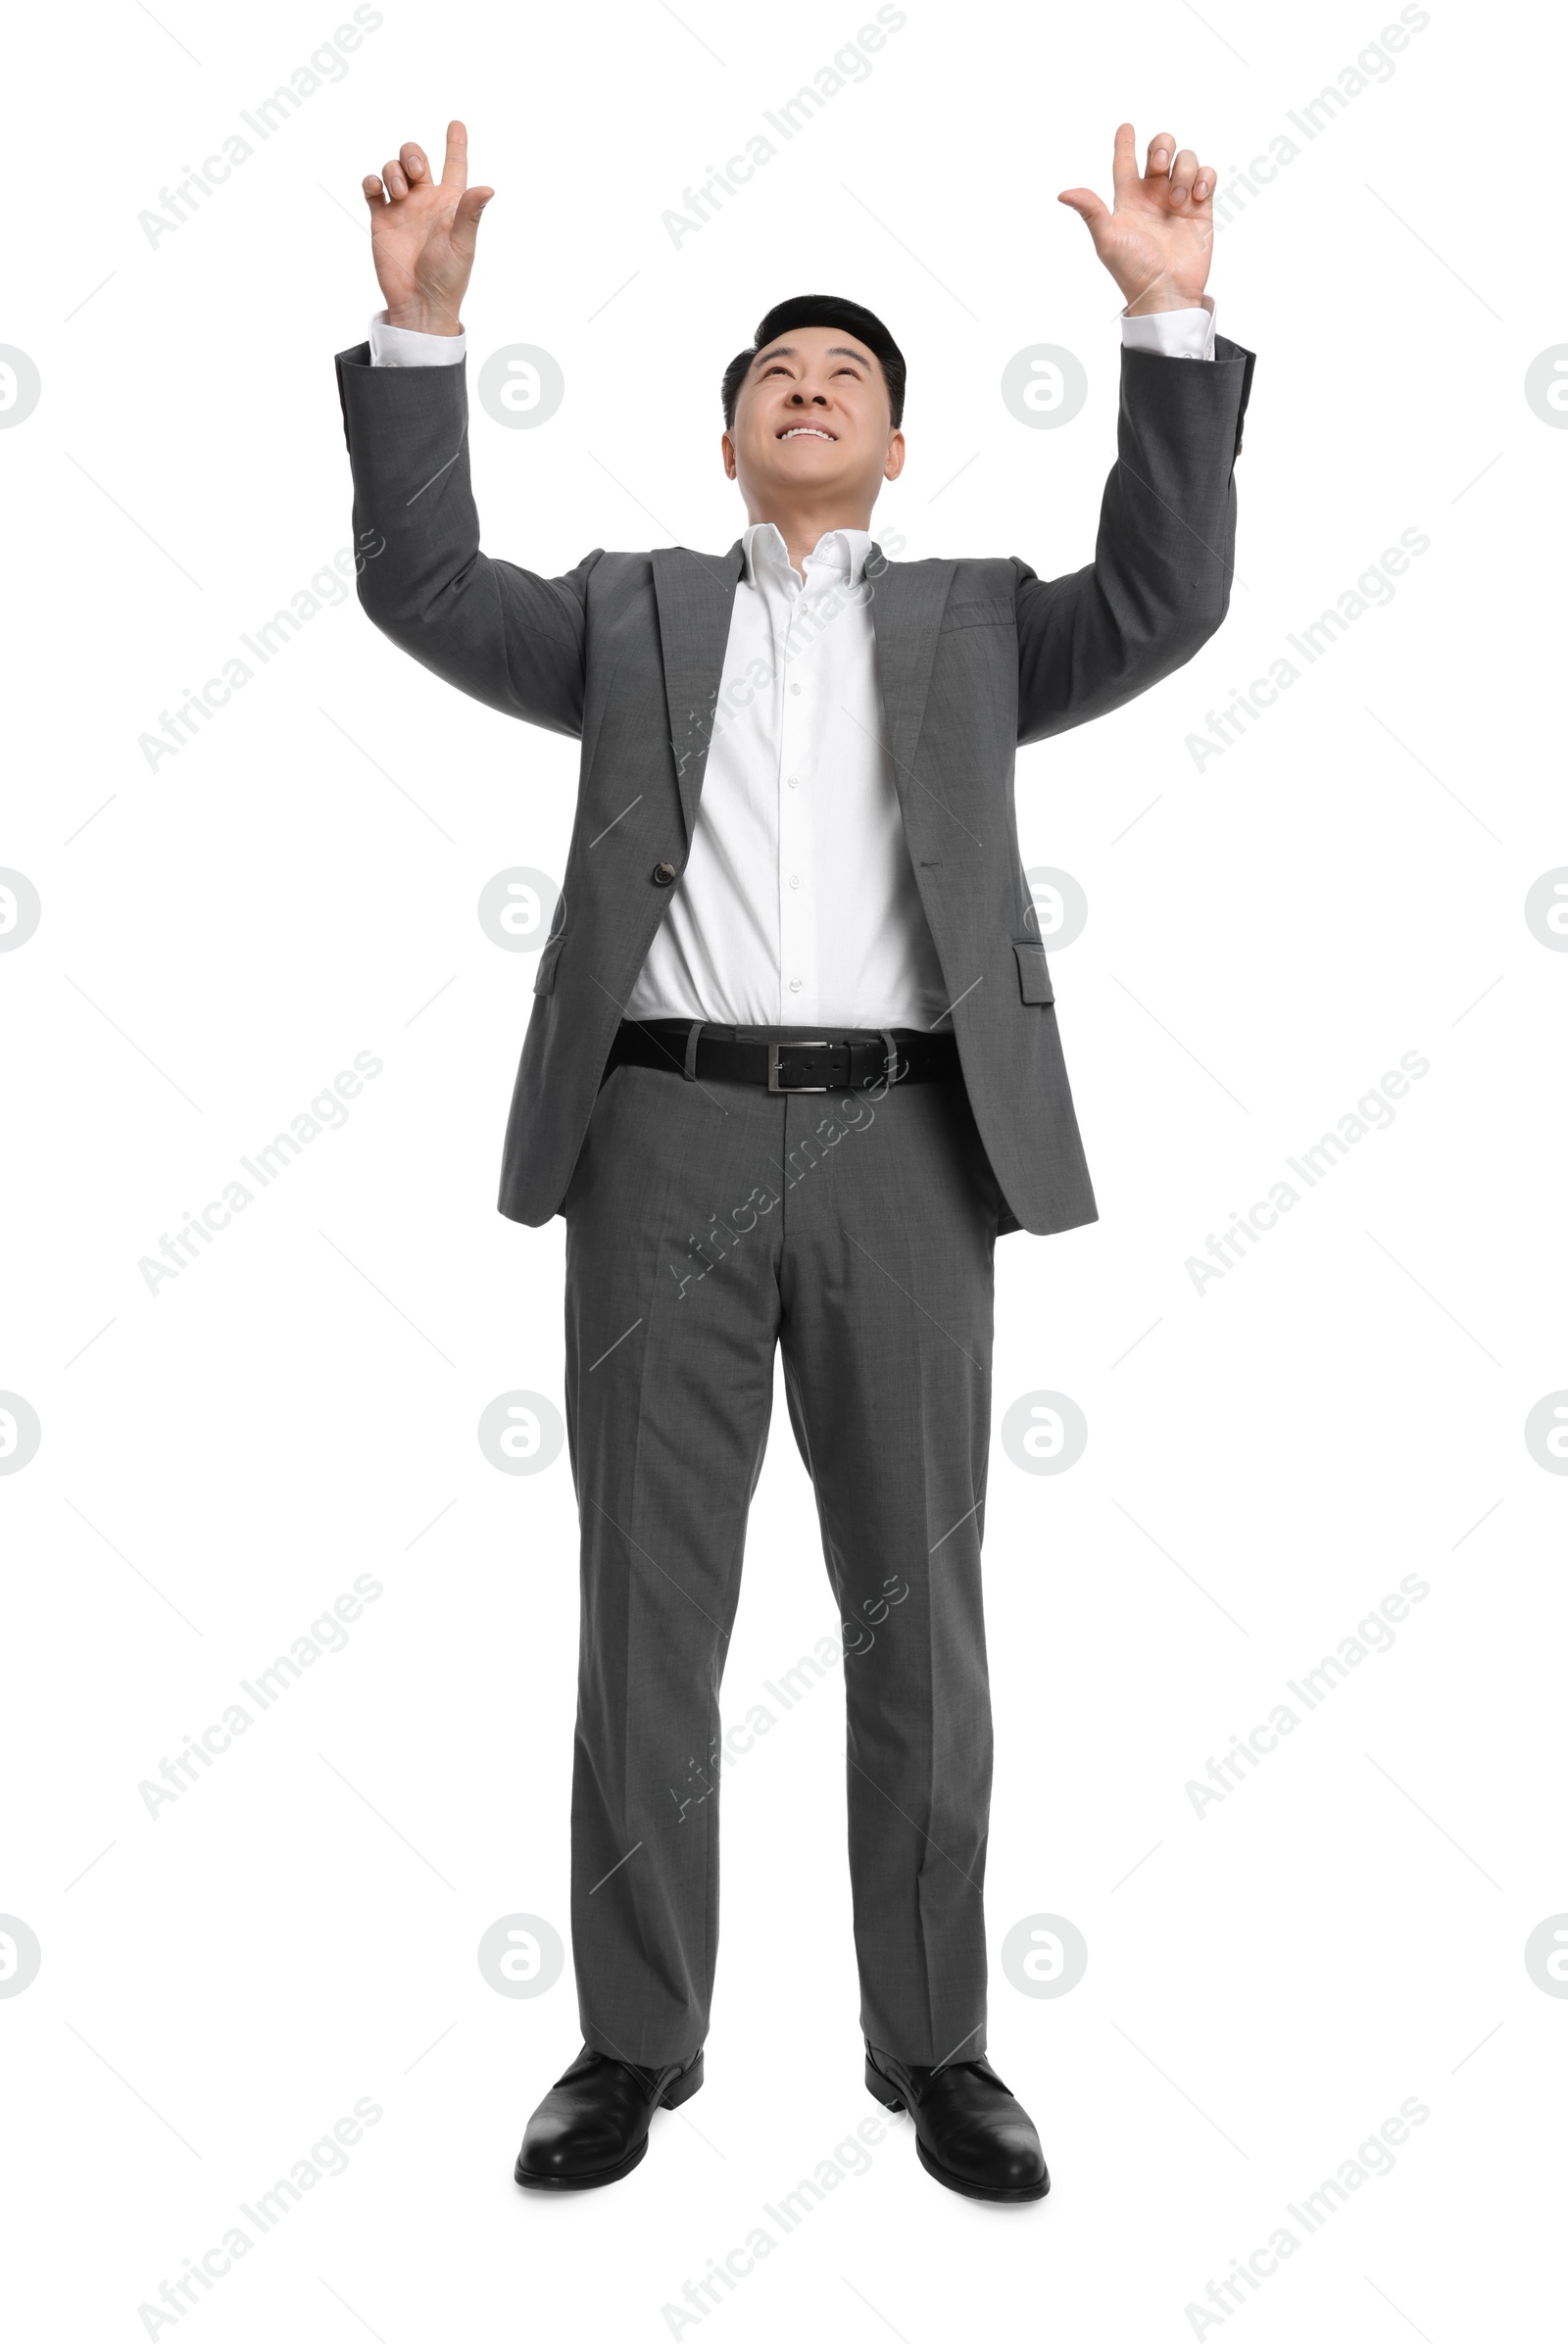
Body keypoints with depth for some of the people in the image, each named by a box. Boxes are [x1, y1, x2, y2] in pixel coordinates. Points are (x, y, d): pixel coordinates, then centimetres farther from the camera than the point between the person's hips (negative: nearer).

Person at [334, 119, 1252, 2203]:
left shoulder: (975, 623, 18)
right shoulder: (632, 613, 19)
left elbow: (1163, 605, 2)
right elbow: (423, 584, 6)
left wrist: (1173, 325, -5)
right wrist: (420, 323, -3)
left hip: (902, 1147, 0)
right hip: (669, 1137, 0)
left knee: (918, 1617, 4)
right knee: (648, 1613, 4)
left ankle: (936, 2047, 17)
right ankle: (636, 2044, 17)